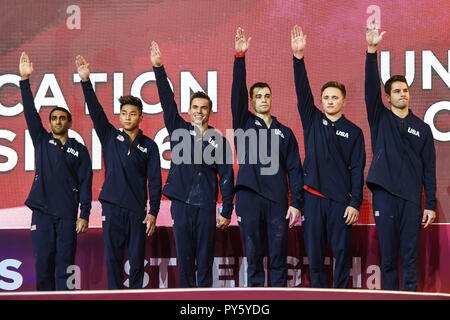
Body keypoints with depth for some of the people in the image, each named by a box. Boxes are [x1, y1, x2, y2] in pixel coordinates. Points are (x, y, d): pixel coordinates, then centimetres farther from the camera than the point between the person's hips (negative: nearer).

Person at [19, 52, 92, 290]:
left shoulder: (79, 150, 9)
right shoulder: (41, 140, 13)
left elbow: (85, 183, 5)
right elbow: (30, 113, 3)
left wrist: (84, 215, -4)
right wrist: (25, 80, -8)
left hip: (67, 215, -1)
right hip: (42, 213, 1)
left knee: (65, 266, -3)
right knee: (43, 264, 1)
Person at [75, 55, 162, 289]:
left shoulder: (149, 146, 7)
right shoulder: (110, 137, 9)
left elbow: (155, 181, 4)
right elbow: (96, 112, -4)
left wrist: (153, 212, -4)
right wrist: (86, 81, -17)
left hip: (137, 210, 0)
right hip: (112, 208, 0)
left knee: (137, 260, 1)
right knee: (113, 258, 2)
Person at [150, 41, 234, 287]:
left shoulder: (219, 140, 5)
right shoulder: (179, 131, 8)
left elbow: (226, 178, 5)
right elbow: (167, 101, 0)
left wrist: (227, 212, 0)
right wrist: (158, 68, -9)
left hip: (206, 206, -1)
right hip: (181, 204, 1)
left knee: (205, 260, 1)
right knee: (184, 260, 4)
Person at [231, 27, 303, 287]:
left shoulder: (285, 133, 15)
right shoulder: (244, 125, 11)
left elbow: (294, 169, 10)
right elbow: (238, 93, -3)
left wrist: (296, 202, -1)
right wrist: (240, 57, -13)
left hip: (277, 201, 1)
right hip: (249, 199, -1)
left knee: (279, 258, 1)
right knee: (254, 258, 2)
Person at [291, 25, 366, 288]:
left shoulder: (353, 132, 6)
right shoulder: (313, 121, 9)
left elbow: (357, 170, 2)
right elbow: (303, 92, -4)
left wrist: (355, 203, -7)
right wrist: (299, 57, -16)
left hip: (340, 199, -1)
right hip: (313, 197, 1)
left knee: (342, 252, 0)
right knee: (315, 254, 4)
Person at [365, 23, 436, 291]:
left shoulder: (422, 128, 12)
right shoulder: (380, 119, 9)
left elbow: (429, 168, 10)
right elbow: (371, 88, -6)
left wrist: (431, 204, 1)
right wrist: (372, 51, -19)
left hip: (412, 198, 1)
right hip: (384, 195, -1)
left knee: (410, 256, -1)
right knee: (388, 255, 2)